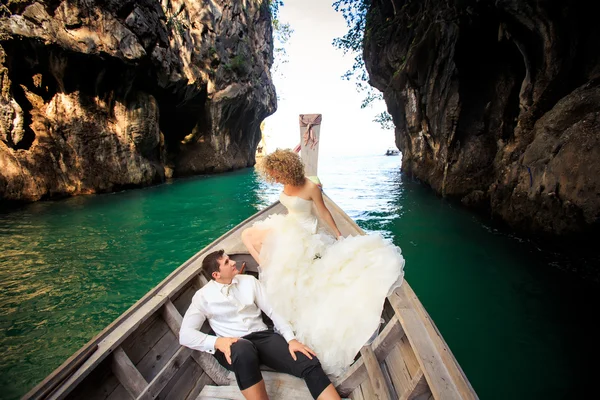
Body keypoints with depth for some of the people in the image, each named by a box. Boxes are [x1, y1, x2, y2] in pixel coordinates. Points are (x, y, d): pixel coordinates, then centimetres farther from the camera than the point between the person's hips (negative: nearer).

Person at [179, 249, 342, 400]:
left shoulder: (249, 281, 9)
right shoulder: (203, 296, 1)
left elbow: (273, 310, 5)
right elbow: (185, 334, -4)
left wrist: (291, 339, -10)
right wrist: (216, 342, -23)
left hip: (263, 337, 3)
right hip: (233, 346, -3)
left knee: (309, 363, -24)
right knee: (244, 350, -42)